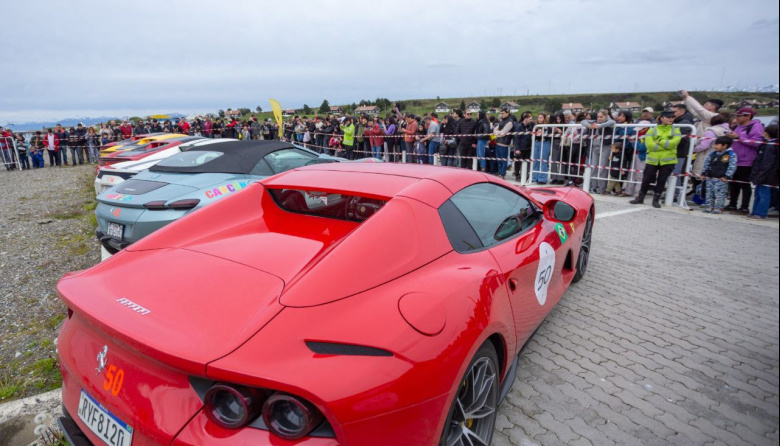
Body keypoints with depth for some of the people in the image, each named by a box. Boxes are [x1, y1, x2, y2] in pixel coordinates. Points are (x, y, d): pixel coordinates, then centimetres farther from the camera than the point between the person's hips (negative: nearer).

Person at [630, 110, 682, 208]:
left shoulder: (676, 130, 6)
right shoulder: (652, 130, 3)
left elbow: (673, 143, -13)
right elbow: (649, 144, -12)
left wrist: (659, 141, -11)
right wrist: (666, 145, -10)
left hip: (668, 160, 0)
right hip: (652, 160, 0)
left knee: (661, 181, 3)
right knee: (646, 179, 3)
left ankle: (656, 200, 15)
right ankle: (640, 198, 17)